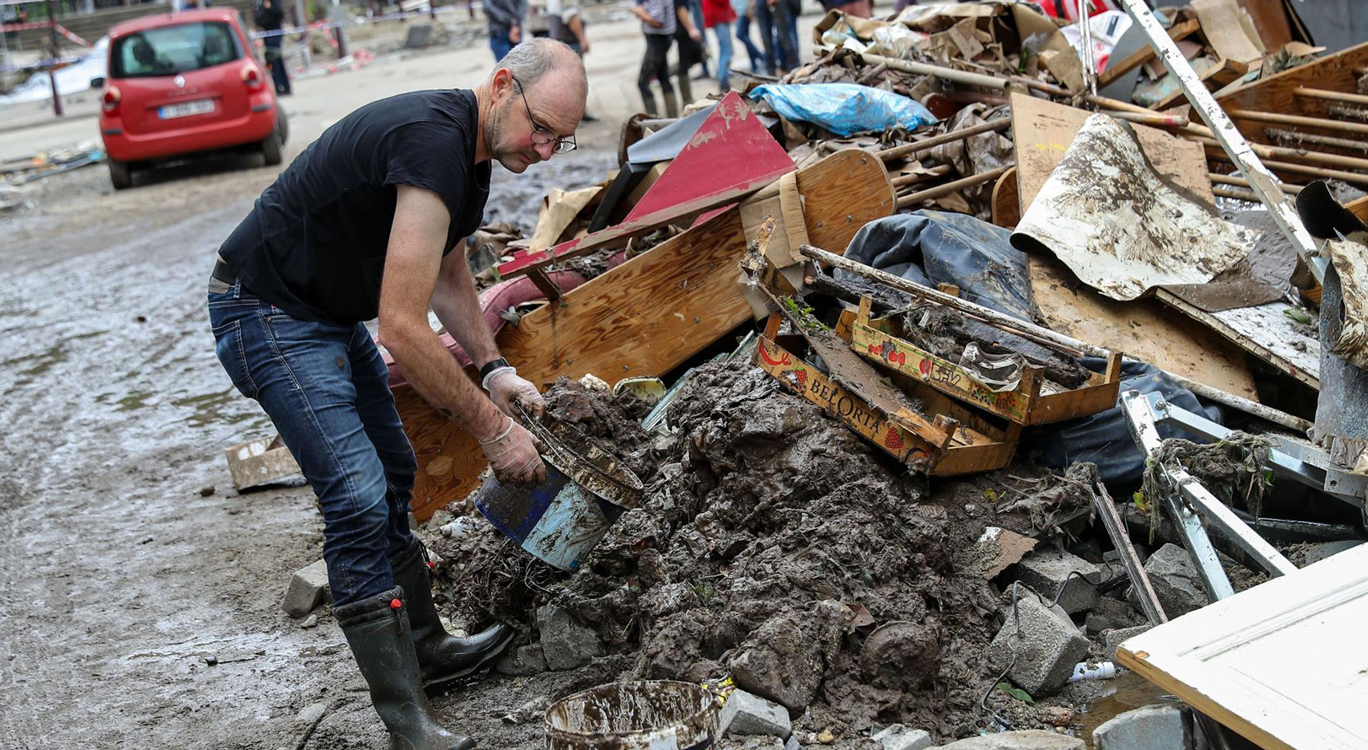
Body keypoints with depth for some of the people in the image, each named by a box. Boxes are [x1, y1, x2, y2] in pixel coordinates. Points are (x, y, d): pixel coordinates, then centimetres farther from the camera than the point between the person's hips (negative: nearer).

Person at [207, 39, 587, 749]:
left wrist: (492, 369, 5)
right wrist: (494, 430, -24)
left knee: (393, 476, 16)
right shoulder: (432, 143, -30)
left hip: (329, 313, 11)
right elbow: (402, 330, -32)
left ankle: (424, 647, 33)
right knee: (359, 499, -15)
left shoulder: (474, 147, 3)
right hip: (265, 312, -10)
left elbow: (447, 272, 18)